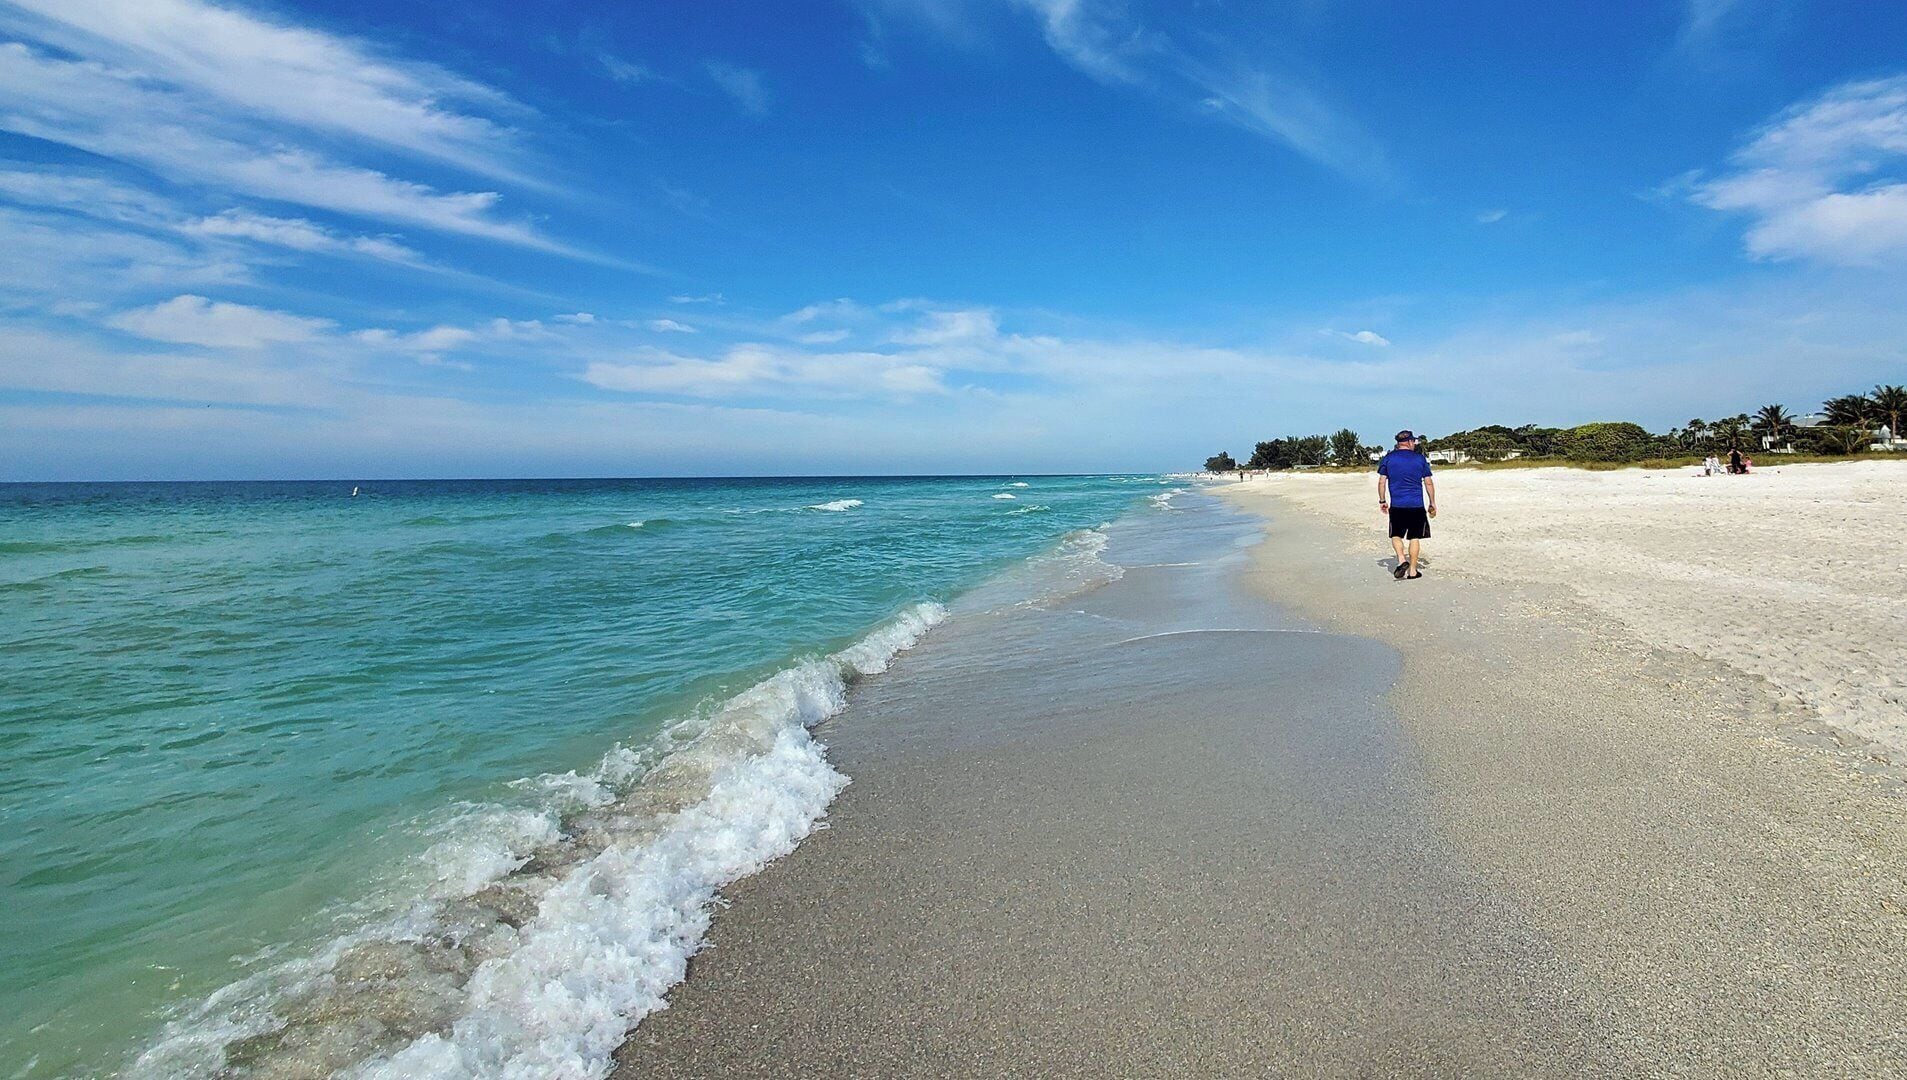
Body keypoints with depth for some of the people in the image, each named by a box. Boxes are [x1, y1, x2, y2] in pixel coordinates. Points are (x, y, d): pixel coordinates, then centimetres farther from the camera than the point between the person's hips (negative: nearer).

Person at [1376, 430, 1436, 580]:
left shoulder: (1388, 458, 3)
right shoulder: (1420, 458, 3)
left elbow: (1382, 481, 2)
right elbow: (1428, 483, 5)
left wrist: (1382, 501, 10)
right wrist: (1432, 504, 13)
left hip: (1396, 505, 0)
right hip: (1417, 505, 0)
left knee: (1396, 535, 13)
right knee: (1414, 538, 6)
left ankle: (1402, 560, -9)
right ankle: (1413, 570, 8)